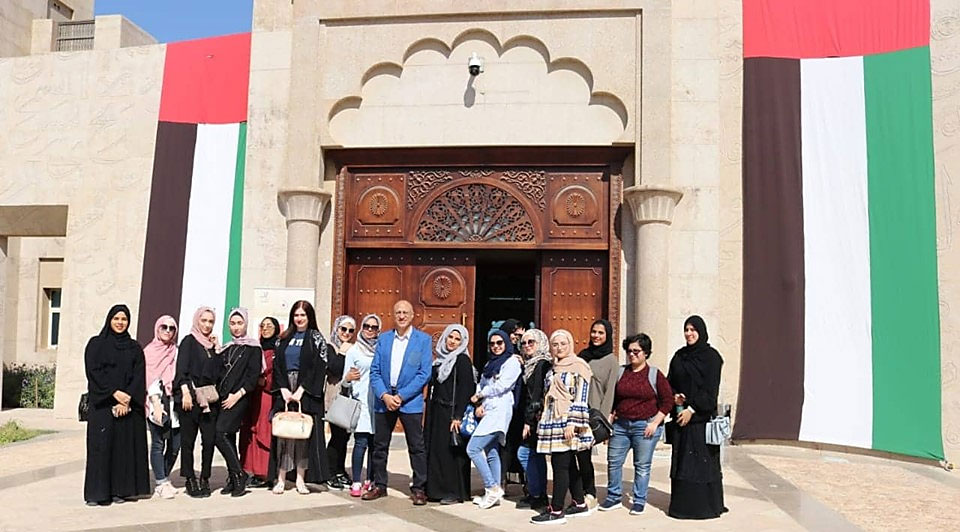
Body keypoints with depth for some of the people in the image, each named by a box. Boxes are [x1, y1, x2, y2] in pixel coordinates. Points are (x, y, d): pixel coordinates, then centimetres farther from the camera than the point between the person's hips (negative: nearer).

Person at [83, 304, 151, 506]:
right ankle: (97, 493, 0)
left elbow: (139, 376, 3)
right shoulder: (96, 344, 5)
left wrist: (128, 400, -11)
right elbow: (94, 372, -6)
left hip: (129, 405, 3)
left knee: (126, 445, 1)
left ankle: (121, 490, 8)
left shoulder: (135, 348, 12)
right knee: (101, 446, -5)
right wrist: (115, 393, -14)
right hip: (102, 404, -2)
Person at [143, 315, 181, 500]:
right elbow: (150, 379, -5)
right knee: (158, 443, -6)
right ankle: (161, 484, 0)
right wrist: (156, 404, -14)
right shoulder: (149, 351, 3)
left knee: (175, 444, 2)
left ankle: (164, 480, 16)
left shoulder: (176, 352, 15)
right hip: (156, 402, -4)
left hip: (175, 401, 4)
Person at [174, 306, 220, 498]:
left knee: (209, 440, 0)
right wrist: (186, 392, -14)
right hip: (190, 398, -4)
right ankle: (190, 480, 10)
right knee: (188, 440, 1)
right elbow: (182, 369, -6)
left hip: (209, 399, 4)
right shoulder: (189, 342, 2)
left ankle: (204, 479, 10)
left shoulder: (213, 345, 17)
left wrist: (217, 349, 5)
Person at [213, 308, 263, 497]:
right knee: (229, 438, 6)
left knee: (220, 434, -18)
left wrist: (238, 394, -14)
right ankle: (234, 479, 14)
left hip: (240, 399, -6)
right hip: (224, 399, 6)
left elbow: (253, 376, -7)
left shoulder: (253, 348, 1)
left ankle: (238, 474, -8)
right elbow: (218, 373, 17)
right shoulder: (226, 349, 19)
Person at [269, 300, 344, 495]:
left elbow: (319, 368, -7)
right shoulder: (284, 339, 13)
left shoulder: (316, 339, 2)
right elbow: (277, 365, 8)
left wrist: (300, 391, -13)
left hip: (306, 391, -3)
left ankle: (301, 479, 4)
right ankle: (280, 479, 5)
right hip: (285, 391, 3)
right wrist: (283, 389, -6)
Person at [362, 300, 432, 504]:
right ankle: (379, 485, 24)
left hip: (410, 401, -3)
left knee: (416, 447, 1)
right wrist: (384, 395, -10)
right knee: (380, 445, 11)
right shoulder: (384, 338, 8)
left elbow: (424, 373, -8)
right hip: (384, 400, 4)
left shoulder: (423, 339, -2)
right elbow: (374, 370, 5)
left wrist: (401, 396, -13)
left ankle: (419, 488, 12)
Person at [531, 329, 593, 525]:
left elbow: (581, 397, -13)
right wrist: (544, 418, 22)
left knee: (560, 465, -7)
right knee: (568, 465, 12)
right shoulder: (555, 367, 18)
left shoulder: (578, 366, -7)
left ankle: (556, 511, -3)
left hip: (566, 423, -8)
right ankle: (580, 504, 21)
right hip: (553, 422, 8)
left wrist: (572, 423, -19)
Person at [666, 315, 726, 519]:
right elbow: (669, 382, 16)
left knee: (702, 459, -3)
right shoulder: (679, 356, 13)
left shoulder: (711, 357, -5)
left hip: (701, 416, -6)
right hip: (681, 415, 6)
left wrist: (692, 409, -15)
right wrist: (674, 396, -5)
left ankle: (705, 505, 6)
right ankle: (682, 504, 14)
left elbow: (710, 389, -11)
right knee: (681, 461, 7)